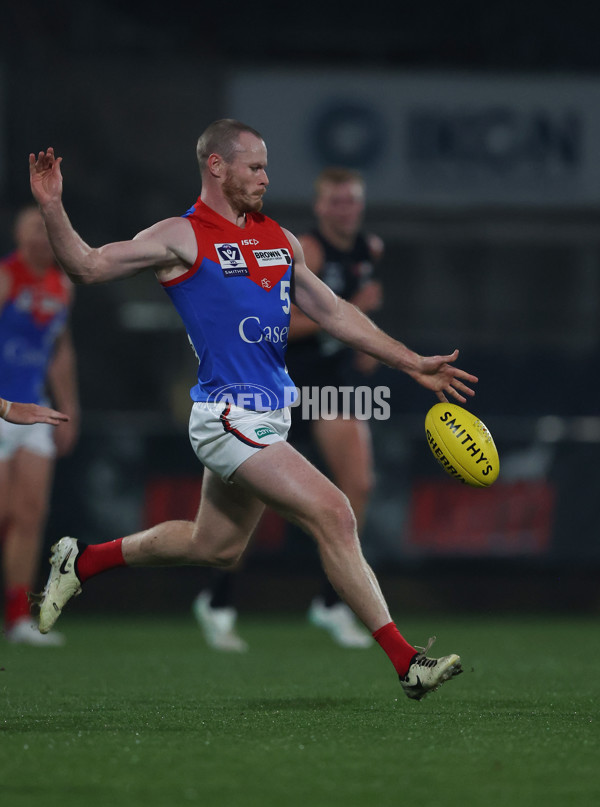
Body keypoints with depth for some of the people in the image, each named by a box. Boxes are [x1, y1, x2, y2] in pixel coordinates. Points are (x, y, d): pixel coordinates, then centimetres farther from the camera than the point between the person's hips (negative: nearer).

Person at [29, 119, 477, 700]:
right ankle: (404, 661, -14)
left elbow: (332, 311, 21)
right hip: (230, 416, -9)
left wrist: (414, 364, 17)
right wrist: (53, 210, -23)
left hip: (266, 418, 9)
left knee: (215, 548, 19)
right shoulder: (183, 238, -5)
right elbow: (87, 266, -5)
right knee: (332, 514, -16)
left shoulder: (279, 240, 16)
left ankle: (81, 561, 37)